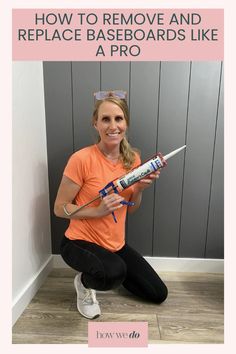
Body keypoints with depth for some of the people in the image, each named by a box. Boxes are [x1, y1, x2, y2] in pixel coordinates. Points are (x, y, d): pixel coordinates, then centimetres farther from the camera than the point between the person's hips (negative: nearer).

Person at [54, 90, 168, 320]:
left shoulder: (133, 159, -4)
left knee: (159, 294, 10)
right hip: (80, 241, -5)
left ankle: (107, 271, 29)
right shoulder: (81, 159, -22)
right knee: (114, 272, -37)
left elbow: (130, 209, 5)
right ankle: (84, 282, 0)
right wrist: (98, 210, -27)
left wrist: (140, 189, -16)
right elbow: (59, 208, -14)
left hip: (116, 244, 6)